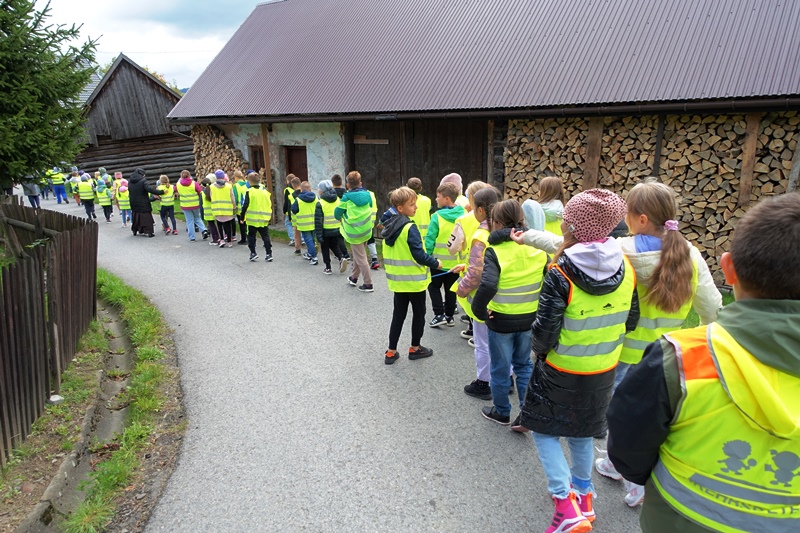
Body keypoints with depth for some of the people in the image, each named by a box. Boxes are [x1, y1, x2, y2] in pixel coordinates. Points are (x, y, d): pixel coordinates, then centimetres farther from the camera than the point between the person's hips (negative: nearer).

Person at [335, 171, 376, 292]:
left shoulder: (347, 197, -10)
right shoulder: (367, 194, 1)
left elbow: (337, 214, -3)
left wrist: (342, 218, 17)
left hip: (354, 232, -5)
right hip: (367, 230, 5)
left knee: (361, 258, 0)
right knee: (358, 254, 22)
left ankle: (368, 284, 2)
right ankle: (354, 278, 35)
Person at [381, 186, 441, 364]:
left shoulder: (388, 226, 3)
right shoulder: (410, 228, -21)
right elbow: (419, 255, -21)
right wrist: (435, 263, -7)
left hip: (397, 279, 7)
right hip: (414, 279, -7)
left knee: (398, 314, 14)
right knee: (418, 313, 12)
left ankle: (391, 352, 17)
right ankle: (415, 348, 23)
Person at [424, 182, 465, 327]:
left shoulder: (437, 216, -17)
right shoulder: (463, 215, -4)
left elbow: (430, 239, -15)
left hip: (439, 261, -4)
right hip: (456, 261, 4)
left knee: (434, 286, 15)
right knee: (450, 289, 18)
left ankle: (439, 314, 9)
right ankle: (449, 316, 25)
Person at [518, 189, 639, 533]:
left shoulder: (561, 275, -25)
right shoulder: (625, 267, -7)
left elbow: (544, 333, -22)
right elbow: (630, 321, 2)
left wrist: (538, 349, -2)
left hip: (561, 371, -6)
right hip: (603, 370, 6)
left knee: (544, 429, 14)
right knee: (581, 431, 24)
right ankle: (583, 496, 40)